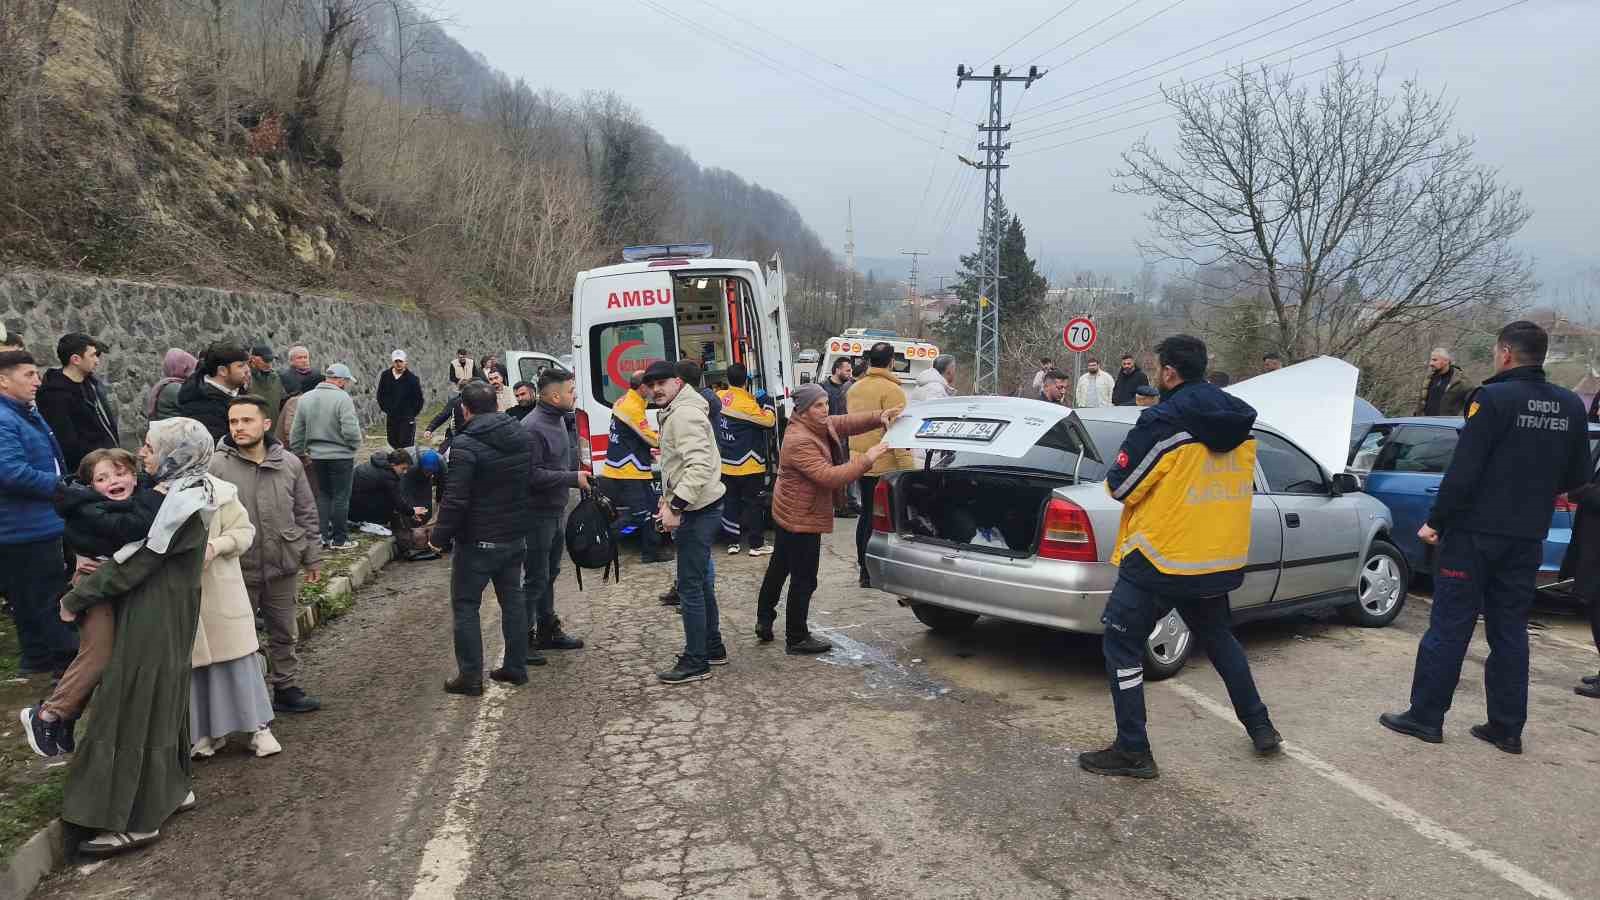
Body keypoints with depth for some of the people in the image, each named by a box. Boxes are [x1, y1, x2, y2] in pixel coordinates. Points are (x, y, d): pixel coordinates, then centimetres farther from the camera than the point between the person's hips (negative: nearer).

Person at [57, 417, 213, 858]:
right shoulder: (180, 495, 8)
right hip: (168, 620, 9)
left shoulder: (178, 505, -22)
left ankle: (137, 821, 9)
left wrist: (74, 598, -7)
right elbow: (133, 552, 12)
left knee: (136, 709, -1)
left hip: (153, 623, -9)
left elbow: (130, 564, -18)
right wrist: (92, 570, -5)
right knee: (164, 701, 19)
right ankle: (175, 788, 33)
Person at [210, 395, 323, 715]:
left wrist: (311, 557, 7)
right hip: (238, 569, -3)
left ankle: (286, 688, 31)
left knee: (284, 633, 16)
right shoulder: (218, 466, -11)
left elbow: (306, 513, 6)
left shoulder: (289, 463, -2)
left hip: (283, 567, 3)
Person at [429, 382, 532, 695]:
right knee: (512, 599, 16)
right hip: (516, 537, 7)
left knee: (465, 604, 4)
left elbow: (455, 499, -21)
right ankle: (516, 667, 23)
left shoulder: (466, 445, -18)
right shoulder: (520, 435, 5)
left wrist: (440, 536, -12)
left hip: (478, 541, -7)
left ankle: (470, 676, 6)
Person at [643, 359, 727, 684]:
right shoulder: (675, 412, 16)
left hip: (698, 511, -11)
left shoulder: (684, 414, -18)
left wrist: (675, 506, -30)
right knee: (701, 581, 19)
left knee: (690, 586, -5)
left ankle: (696, 662, 3)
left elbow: (699, 465, -29)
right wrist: (668, 498, 22)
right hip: (696, 508, 11)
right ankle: (713, 647, 30)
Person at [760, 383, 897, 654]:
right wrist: (867, 459, -33)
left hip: (788, 514, 11)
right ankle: (797, 639, 9)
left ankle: (764, 621, 36)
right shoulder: (800, 442, -28)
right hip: (801, 519, -11)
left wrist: (878, 418, -11)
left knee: (778, 568, 22)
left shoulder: (821, 426, 2)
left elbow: (848, 422, 7)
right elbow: (829, 477, -33)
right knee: (804, 580, -2)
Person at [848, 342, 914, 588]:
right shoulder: (891, 390, -13)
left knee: (866, 514, 16)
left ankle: (864, 568, 22)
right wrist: (907, 466, -17)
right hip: (885, 465, -8)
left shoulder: (854, 389, 12)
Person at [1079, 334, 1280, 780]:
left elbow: (1120, 486, -13)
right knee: (1219, 639, 27)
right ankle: (1261, 728, 36)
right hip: (1219, 559, 7)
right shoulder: (1240, 420, 4)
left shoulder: (1162, 422, -18)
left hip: (1160, 559, -7)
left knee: (1122, 644, 4)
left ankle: (1132, 751, 4)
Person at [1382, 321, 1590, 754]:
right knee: (1510, 631, 13)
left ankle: (1425, 716, 7)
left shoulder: (1493, 398, -14)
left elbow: (1463, 470, -17)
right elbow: (1577, 477, 11)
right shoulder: (1571, 406, 5)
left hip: (1475, 533, -6)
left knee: (1448, 627, 1)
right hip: (1528, 539, 6)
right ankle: (1507, 727, 18)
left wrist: (1436, 521, -9)